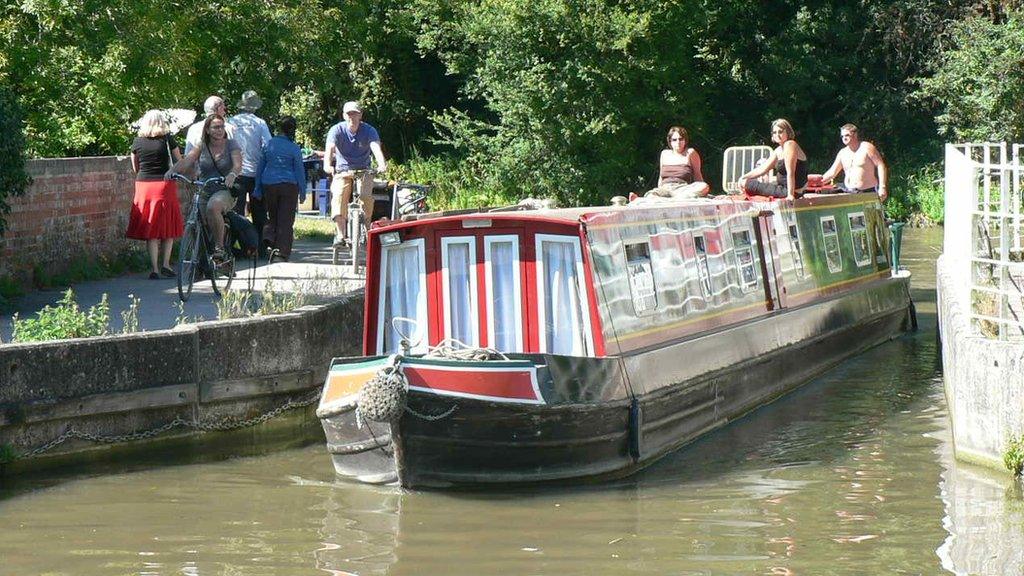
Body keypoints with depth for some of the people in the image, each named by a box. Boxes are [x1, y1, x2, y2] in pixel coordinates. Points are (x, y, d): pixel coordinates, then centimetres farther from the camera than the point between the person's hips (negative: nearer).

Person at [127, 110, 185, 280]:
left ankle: (154, 269, 2)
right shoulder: (168, 140, -3)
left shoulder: (137, 142, 3)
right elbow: (180, 162, 7)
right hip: (165, 184, -2)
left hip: (144, 185, 2)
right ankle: (165, 264, 2)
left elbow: (135, 168, 13)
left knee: (151, 230, 5)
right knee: (168, 227, 10)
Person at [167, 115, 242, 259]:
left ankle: (219, 247, -23)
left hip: (225, 190, -3)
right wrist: (172, 171, -29)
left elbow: (238, 164, -15)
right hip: (204, 192, 3)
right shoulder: (201, 146, 7)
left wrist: (232, 175, -39)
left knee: (213, 208, -35)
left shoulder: (231, 145, 2)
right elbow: (187, 160, -9)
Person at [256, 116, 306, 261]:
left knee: (272, 216, 19)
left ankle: (269, 235, -7)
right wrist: (302, 192, 3)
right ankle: (283, 251, -2)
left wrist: (258, 189, 15)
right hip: (288, 184, -3)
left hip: (268, 184, 3)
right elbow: (299, 170, -3)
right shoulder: (294, 148, -6)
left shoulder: (269, 144, 2)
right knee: (286, 219, 2)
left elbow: (260, 167, 7)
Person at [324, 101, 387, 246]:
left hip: (363, 170, 0)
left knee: (366, 196, -25)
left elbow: (376, 147, -27)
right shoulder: (336, 130, -11)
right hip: (342, 171, 0)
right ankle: (341, 234, -24)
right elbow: (329, 148, -27)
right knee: (338, 196, -25)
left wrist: (382, 164, -48)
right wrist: (327, 165, -48)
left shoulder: (369, 130, -10)